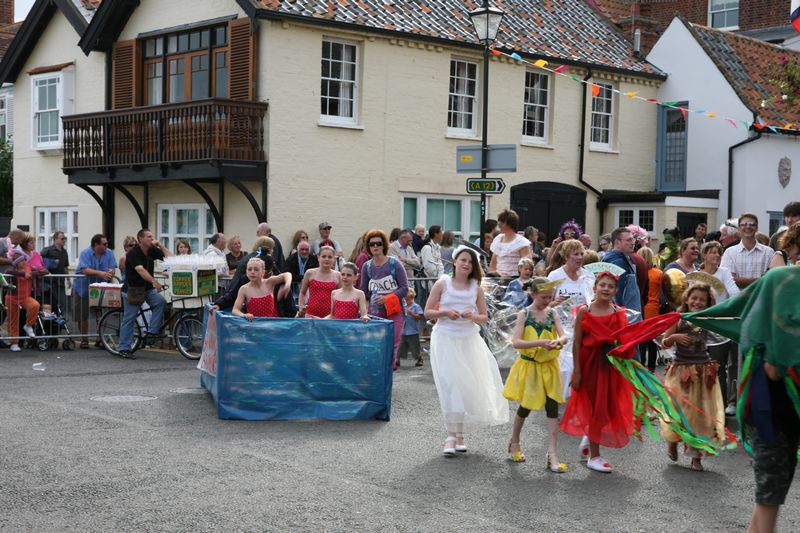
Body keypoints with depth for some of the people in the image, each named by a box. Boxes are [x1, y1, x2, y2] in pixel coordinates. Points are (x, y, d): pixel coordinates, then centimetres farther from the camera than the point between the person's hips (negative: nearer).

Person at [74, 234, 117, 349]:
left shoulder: (109, 253, 0)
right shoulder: (85, 253, -12)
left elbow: (112, 268, -7)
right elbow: (85, 270, -24)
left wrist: (110, 272, -31)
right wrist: (100, 273, -35)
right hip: (83, 288, -3)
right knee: (82, 316, 3)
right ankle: (84, 339, 18)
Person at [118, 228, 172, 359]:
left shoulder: (153, 251, 3)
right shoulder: (133, 253, -17)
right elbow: (140, 270, -31)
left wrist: (160, 245, -9)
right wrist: (154, 281, -41)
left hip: (148, 288, 5)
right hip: (132, 289, -5)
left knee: (160, 301, -23)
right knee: (129, 318, -3)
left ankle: (152, 333, -14)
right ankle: (124, 349, 5)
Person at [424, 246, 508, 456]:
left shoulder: (476, 288, 7)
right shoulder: (442, 283, 0)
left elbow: (484, 318, 10)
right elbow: (427, 312, 1)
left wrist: (473, 316, -11)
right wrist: (445, 313, -16)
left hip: (469, 341, 3)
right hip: (445, 340, -3)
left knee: (469, 386, 3)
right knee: (451, 385, -11)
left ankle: (460, 433, 17)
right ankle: (451, 436, -9)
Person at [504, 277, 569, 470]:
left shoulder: (552, 313, 0)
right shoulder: (524, 314, -10)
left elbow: (564, 336, -9)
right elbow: (516, 342, -19)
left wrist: (558, 341, -33)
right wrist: (541, 342, -30)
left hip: (549, 367, 3)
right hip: (529, 366, -2)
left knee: (552, 408, -5)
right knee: (525, 407, 12)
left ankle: (552, 453, -3)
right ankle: (514, 443, 35)